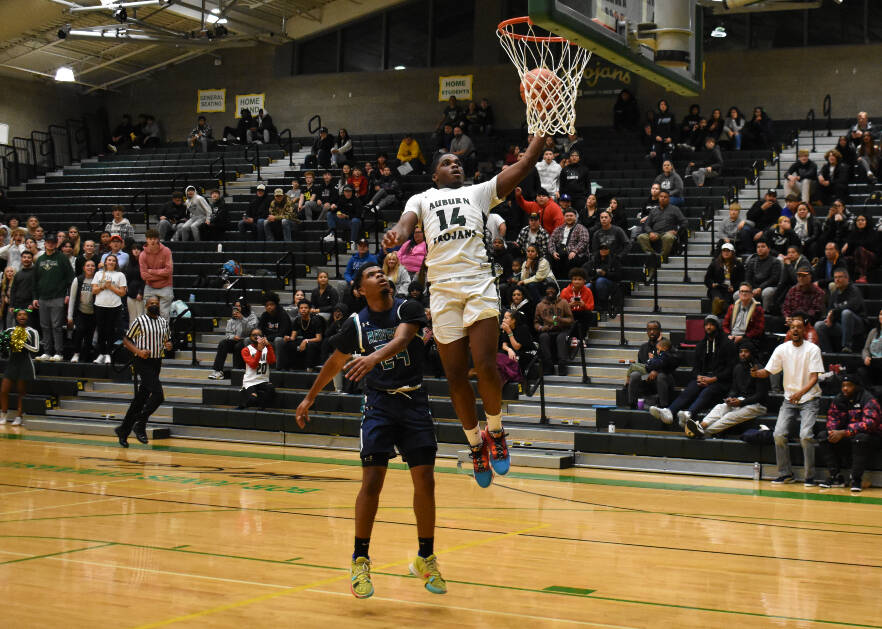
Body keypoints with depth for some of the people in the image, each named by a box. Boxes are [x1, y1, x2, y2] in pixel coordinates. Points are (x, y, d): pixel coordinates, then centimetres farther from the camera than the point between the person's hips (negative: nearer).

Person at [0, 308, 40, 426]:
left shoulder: (32, 332, -1)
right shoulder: (9, 331, 9)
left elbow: (36, 349, -5)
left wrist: (23, 344, -16)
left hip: (25, 364, -3)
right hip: (12, 363, 3)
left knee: (21, 391, 2)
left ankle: (18, 417, 8)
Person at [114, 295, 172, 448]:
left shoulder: (164, 322, 13)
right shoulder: (140, 321, -4)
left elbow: (167, 340, 23)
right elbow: (126, 339, -1)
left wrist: (168, 345, 0)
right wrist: (139, 351, -16)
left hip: (156, 363, 6)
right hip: (142, 362, -6)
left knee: (140, 399, 10)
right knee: (158, 394, -19)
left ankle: (123, 430, 20)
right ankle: (140, 425, -7)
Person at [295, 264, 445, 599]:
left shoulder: (408, 309, -4)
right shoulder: (357, 323, 2)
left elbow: (401, 339, -25)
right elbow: (335, 361, 16)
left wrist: (375, 357, -45)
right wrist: (310, 398, 21)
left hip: (414, 401, 0)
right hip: (379, 403, 0)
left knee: (425, 480, -3)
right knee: (372, 480, -10)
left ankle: (426, 559, 13)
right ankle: (360, 560, 3)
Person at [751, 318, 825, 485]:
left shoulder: (812, 349, -8)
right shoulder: (782, 349, 2)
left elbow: (814, 378, -14)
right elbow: (768, 372, 1)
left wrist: (801, 392, -31)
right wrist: (756, 373, -22)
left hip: (809, 398, -3)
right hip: (789, 398, 3)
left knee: (805, 435, -20)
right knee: (779, 434, -10)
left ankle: (809, 476, -6)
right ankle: (785, 474, 5)